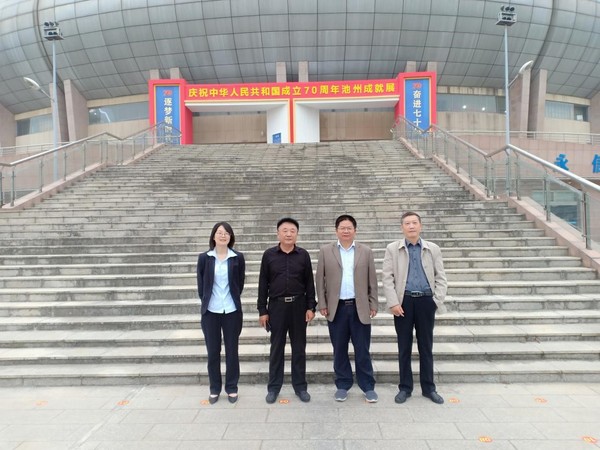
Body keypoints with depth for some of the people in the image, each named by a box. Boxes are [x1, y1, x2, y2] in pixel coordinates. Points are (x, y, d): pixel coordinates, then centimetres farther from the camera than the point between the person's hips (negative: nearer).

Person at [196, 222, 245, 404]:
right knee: (213, 352, 9)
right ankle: (214, 389, 23)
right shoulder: (204, 258, -1)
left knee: (232, 351, 8)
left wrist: (233, 299, 8)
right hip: (210, 311, 1)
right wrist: (206, 302, 6)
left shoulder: (238, 257, -2)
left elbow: (240, 282, 6)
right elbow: (200, 283, 6)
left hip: (232, 311, 0)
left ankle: (232, 388, 22)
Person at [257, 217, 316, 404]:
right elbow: (263, 284, 1)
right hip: (277, 305, 0)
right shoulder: (269, 255, 0)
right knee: (276, 348, 8)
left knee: (299, 347, 9)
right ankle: (274, 387, 20)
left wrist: (311, 307, -1)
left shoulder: (303, 255, 1)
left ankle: (300, 386, 22)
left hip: (298, 305, 1)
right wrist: (262, 310, -1)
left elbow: (309, 283, 4)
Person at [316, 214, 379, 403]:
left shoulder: (366, 251, 5)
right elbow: (320, 279, 3)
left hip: (360, 308, 0)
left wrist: (373, 305, 2)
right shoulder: (326, 251, 3)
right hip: (336, 308, 0)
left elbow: (372, 281, 5)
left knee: (362, 350, 6)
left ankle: (368, 386, 19)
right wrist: (322, 304, -2)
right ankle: (342, 385, 23)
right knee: (339, 350, 9)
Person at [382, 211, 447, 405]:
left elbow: (440, 277, 6)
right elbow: (387, 278, -3)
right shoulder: (392, 249, 1)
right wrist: (393, 303, -10)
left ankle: (428, 387, 24)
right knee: (404, 347, 8)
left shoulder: (433, 249, 6)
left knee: (426, 346, 10)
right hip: (403, 301, -1)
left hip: (426, 301, 1)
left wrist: (438, 300, -5)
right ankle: (405, 387, 21)